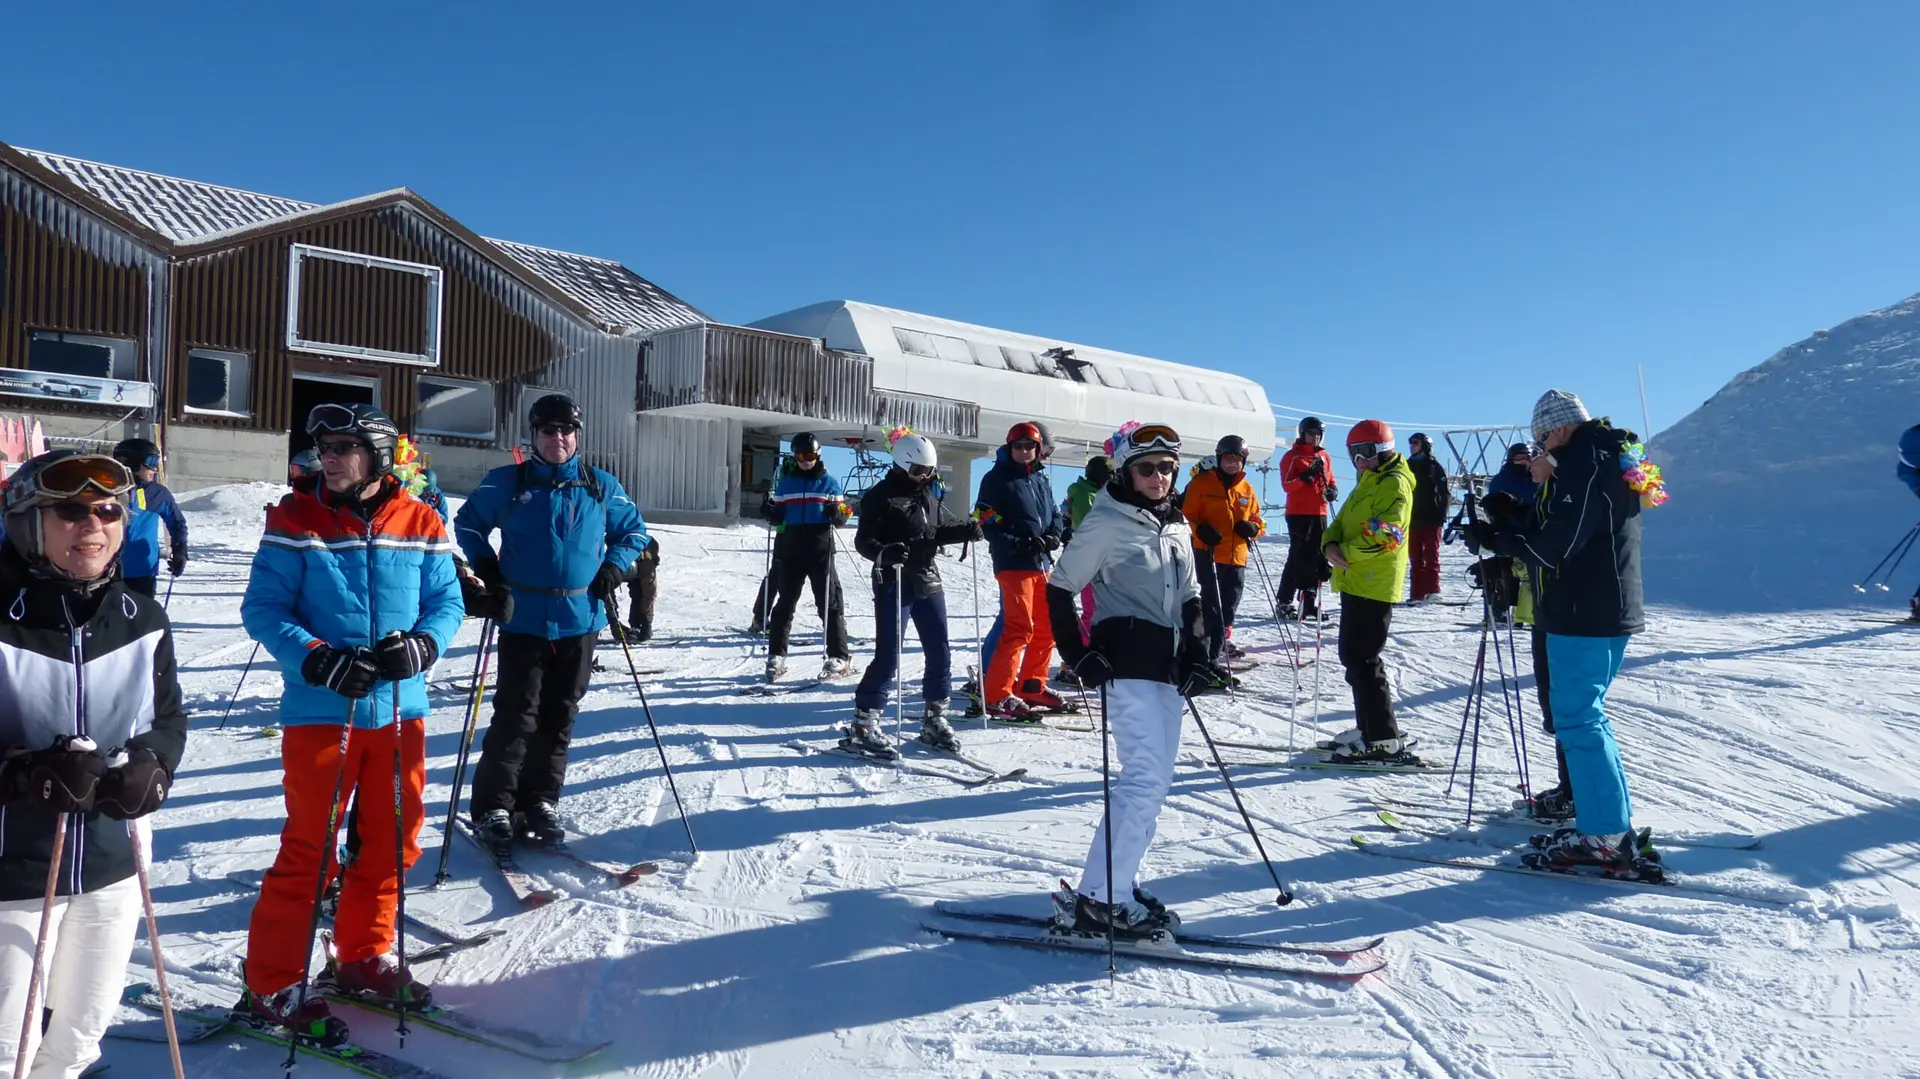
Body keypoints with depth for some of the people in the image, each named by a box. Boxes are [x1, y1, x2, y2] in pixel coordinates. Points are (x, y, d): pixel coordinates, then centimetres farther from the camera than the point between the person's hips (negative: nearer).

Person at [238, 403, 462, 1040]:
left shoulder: (420, 525, 1)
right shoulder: (296, 521, -5)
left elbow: (447, 602, 5)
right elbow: (262, 608, -7)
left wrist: (421, 645, -15)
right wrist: (320, 660, -21)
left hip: (401, 709, 4)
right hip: (320, 711, -3)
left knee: (392, 839, 14)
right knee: (310, 849, 1)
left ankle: (364, 956, 34)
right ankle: (273, 985, 17)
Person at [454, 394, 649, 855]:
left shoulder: (601, 487, 5)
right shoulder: (506, 483, 1)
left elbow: (633, 531, 17)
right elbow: (467, 523, 15)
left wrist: (614, 568, 2)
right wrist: (485, 567, 2)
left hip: (580, 621, 2)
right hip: (523, 621, -2)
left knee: (559, 717, 9)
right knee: (516, 716, -4)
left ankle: (541, 803, 21)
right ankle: (492, 808, 8)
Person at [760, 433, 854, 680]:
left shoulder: (829, 482, 5)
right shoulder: (785, 483, 10)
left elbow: (843, 517, 5)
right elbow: (778, 516, 15)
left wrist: (836, 513, -17)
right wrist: (770, 511, -7)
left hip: (821, 550, -2)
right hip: (791, 550, 2)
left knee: (829, 602, -1)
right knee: (785, 602, 7)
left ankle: (840, 657, 3)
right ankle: (776, 655, 14)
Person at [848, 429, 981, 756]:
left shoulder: (930, 492, 10)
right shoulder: (881, 495, -10)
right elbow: (863, 541, -12)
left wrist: (963, 532, 3)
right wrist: (884, 553, -31)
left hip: (928, 582, 7)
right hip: (893, 585, -7)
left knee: (939, 652, 9)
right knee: (888, 656, -7)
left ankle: (934, 719, 24)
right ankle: (862, 726, 1)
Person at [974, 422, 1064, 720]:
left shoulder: (1041, 479, 15)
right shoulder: (996, 478, -3)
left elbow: (1055, 514, 21)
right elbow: (986, 521, -8)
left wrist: (1053, 536, 0)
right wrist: (1017, 543, -19)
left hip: (1042, 562, 7)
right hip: (1013, 563, -7)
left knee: (1047, 628, 14)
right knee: (1018, 628, -14)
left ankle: (1031, 687, 28)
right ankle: (996, 696, -12)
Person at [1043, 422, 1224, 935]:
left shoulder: (1178, 526, 14)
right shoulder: (1106, 523, -8)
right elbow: (1060, 588, -5)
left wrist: (1197, 656, 5)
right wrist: (1078, 654, -11)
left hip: (1167, 667, 8)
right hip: (1127, 665, -8)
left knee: (1155, 779, 9)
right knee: (1146, 778, -14)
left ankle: (1118, 884, 19)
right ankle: (1094, 899, -9)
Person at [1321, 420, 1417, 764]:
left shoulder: (1394, 483, -10)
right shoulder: (1367, 482, 22)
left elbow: (1386, 535, -21)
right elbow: (1343, 521, 18)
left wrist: (1346, 552, -14)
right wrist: (1330, 544, -3)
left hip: (1374, 584, -10)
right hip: (1355, 582, 10)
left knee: (1362, 660, -12)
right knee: (1354, 656, 15)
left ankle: (1385, 741, -9)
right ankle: (1368, 728, 23)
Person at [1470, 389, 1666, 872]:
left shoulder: (1584, 461, -14)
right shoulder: (1614, 460, 17)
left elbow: (1557, 546, -19)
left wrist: (1496, 537, -9)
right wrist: (1514, 518, 8)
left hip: (1583, 615, -10)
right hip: (1614, 611, 10)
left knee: (1577, 718, -6)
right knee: (1587, 714, 17)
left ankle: (1604, 837, -3)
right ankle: (1615, 822, 23)